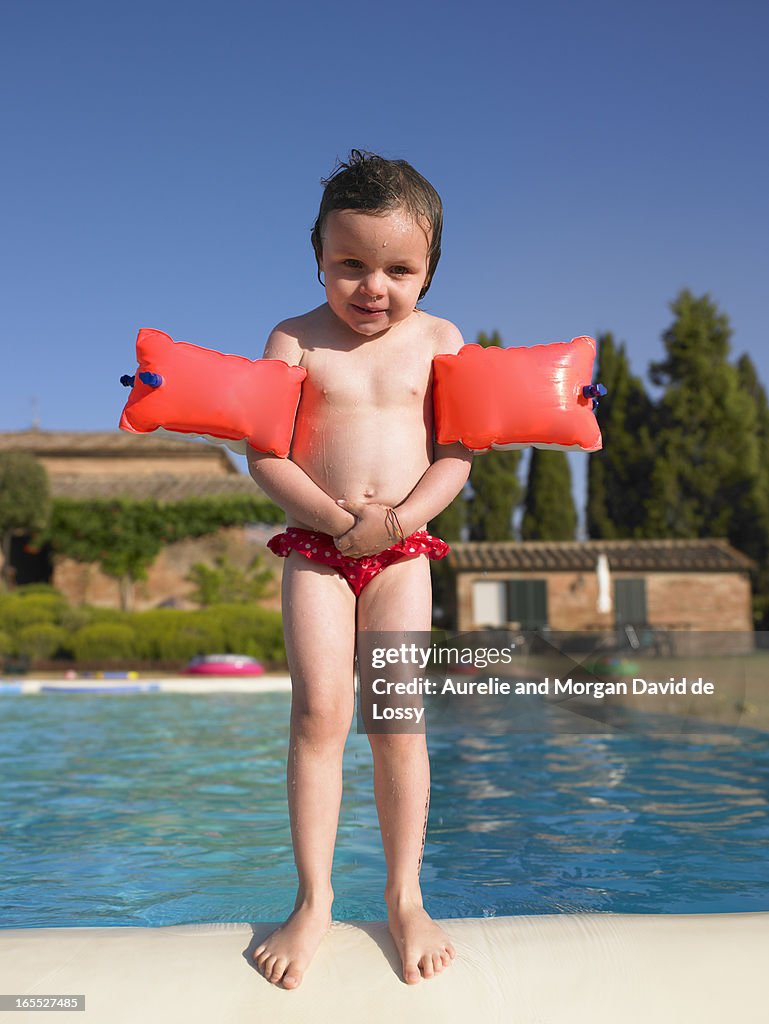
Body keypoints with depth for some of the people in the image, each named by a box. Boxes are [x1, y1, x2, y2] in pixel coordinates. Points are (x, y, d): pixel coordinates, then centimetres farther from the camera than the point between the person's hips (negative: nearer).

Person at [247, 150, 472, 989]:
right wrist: (341, 520, -16)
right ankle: (314, 899, 6)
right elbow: (264, 455, -6)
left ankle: (405, 897, 11)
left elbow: (455, 455, 0)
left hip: (403, 553, 1)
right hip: (315, 551, -1)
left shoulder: (439, 340, 5)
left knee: (398, 716, -1)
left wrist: (402, 518, -16)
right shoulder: (295, 339, 1)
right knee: (319, 711, -7)